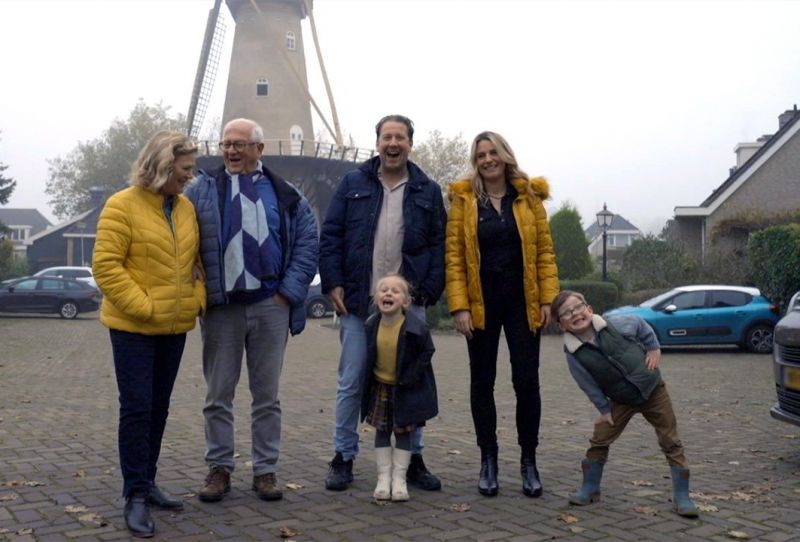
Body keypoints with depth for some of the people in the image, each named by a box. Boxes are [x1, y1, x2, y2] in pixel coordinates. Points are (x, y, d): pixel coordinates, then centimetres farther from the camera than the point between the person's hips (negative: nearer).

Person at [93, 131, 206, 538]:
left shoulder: (186, 207, 8)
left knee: (158, 407, 13)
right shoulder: (122, 206, -10)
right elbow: (105, 266, -14)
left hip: (175, 325, 6)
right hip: (133, 326, -6)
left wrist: (198, 296, 0)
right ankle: (135, 495, 4)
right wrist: (141, 306, -18)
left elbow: (196, 259, 16)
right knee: (136, 408, -4)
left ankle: (147, 482, 24)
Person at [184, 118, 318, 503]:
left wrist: (289, 292, -4)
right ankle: (219, 468, 18)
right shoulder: (202, 190, 5)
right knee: (219, 394, 6)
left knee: (267, 395, 8)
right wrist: (197, 292, -6)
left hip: (270, 305, 1)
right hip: (220, 307, 0)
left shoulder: (285, 195, 7)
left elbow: (307, 243, 4)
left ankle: (265, 470, 17)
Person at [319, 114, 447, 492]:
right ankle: (343, 457, 16)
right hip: (358, 301, -1)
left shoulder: (428, 191, 9)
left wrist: (430, 291, -4)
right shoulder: (352, 184, 7)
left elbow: (439, 246, 6)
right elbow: (330, 237, 3)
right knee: (351, 383, 4)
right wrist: (333, 284, -6)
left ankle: (413, 459, 19)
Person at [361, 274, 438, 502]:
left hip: (406, 389, -3)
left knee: (403, 431, 5)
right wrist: (368, 378, 1)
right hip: (380, 387, 3)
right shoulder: (371, 325, -9)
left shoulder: (415, 327, -20)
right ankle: (383, 478, 16)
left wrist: (412, 376, -13)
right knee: (382, 431, 8)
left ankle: (399, 478, 14)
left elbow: (427, 351, -9)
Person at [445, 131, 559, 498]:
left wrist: (548, 298, -4)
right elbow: (453, 256, -3)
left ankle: (529, 461, 15)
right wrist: (459, 306, -10)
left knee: (527, 381, 1)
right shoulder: (463, 199, 1)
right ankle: (488, 460, 19)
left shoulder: (529, 196, 5)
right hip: (481, 302, 0)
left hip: (521, 300, 1)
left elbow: (545, 251, 4)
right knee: (482, 382, 7)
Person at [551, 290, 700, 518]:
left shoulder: (617, 324, -18)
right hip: (621, 401, 1)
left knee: (671, 442, 2)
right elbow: (589, 386, -7)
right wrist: (604, 409, -2)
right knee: (599, 441, -2)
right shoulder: (574, 355, -18)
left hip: (653, 389, 0)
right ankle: (590, 489, 16)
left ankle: (682, 497, 12)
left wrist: (654, 348, 1)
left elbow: (641, 324, 4)